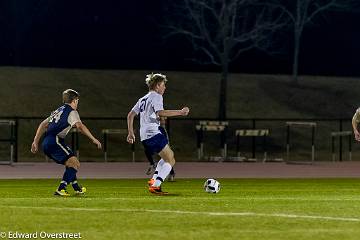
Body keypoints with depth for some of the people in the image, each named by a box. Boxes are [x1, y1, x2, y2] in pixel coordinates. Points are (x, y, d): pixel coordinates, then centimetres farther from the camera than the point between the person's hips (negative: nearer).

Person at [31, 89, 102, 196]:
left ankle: (76, 188, 28)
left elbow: (43, 125, 27)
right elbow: (80, 126, -16)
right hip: (54, 142, -9)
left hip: (47, 144, 9)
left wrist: (35, 142, 27)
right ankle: (61, 189, -22)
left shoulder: (58, 110, 27)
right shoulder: (71, 112, 1)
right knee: (73, 163, -14)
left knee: (74, 163, 19)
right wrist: (93, 139, -17)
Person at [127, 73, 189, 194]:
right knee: (170, 161, -8)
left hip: (144, 137, 9)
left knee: (169, 156, 25)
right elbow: (160, 113, -21)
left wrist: (131, 133, 26)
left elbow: (130, 115, 24)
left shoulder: (143, 99, 23)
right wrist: (180, 112, -19)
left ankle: (153, 179, 11)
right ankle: (155, 185, -21)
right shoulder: (156, 96, -3)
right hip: (154, 133, -9)